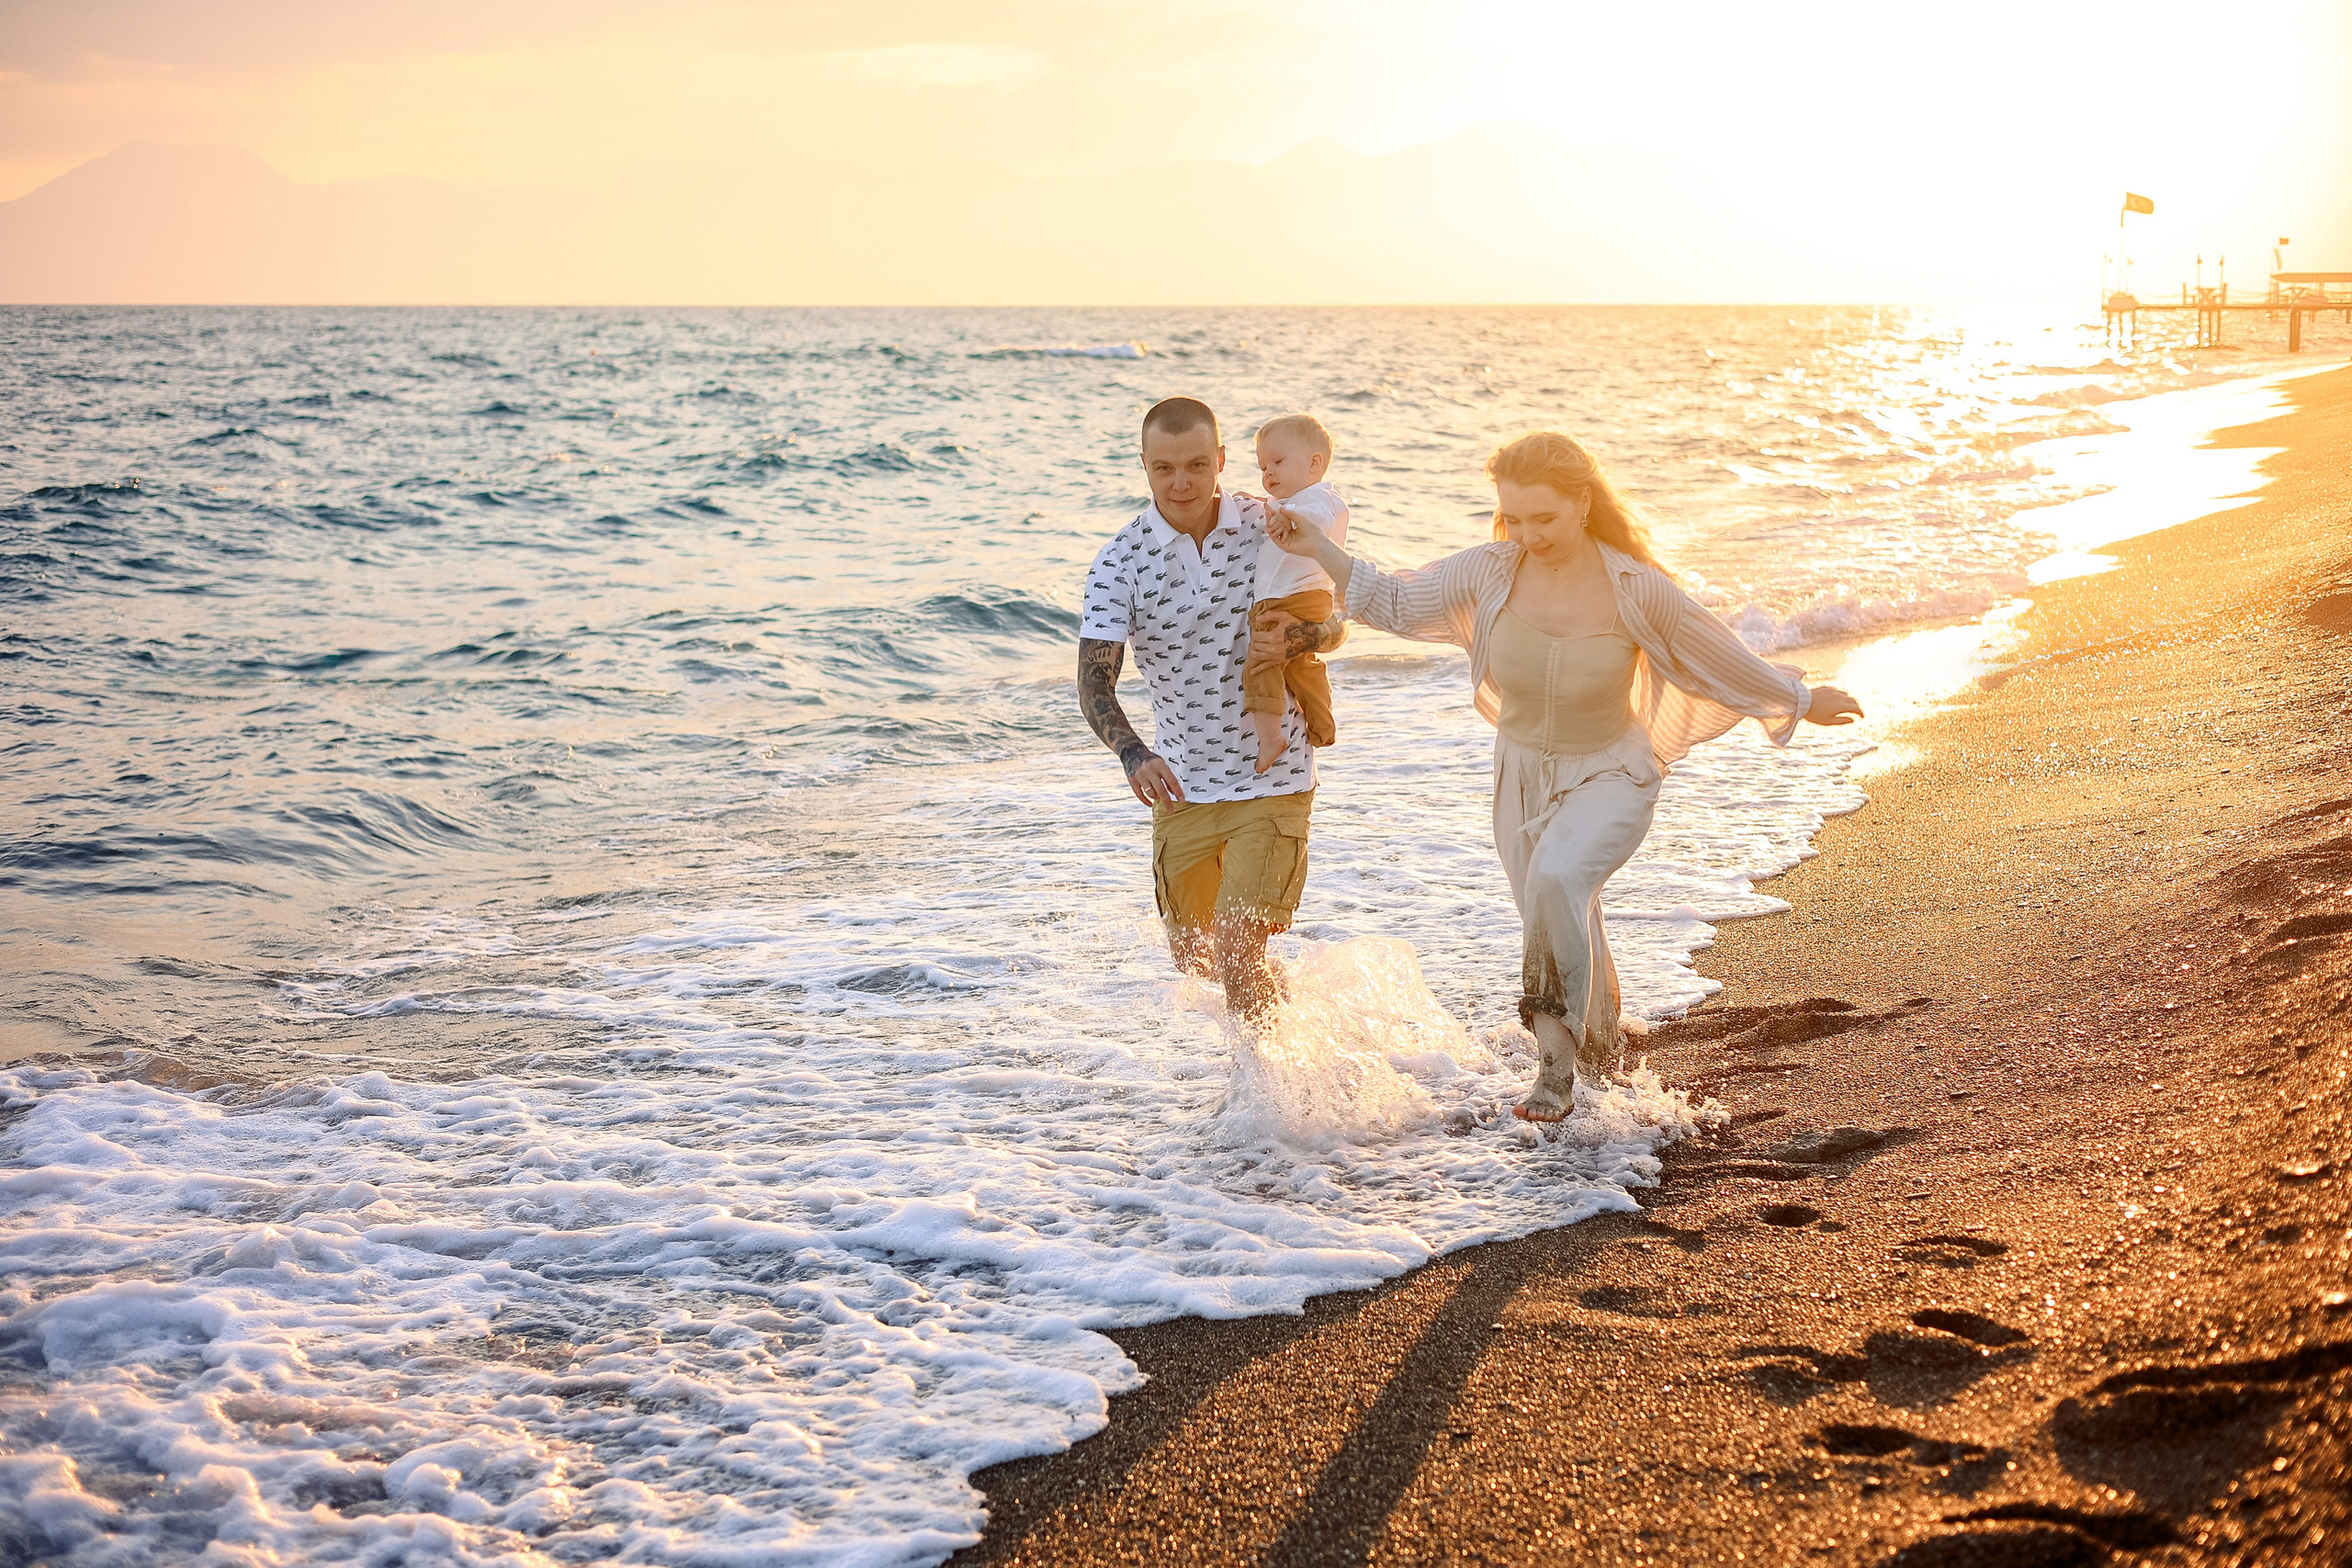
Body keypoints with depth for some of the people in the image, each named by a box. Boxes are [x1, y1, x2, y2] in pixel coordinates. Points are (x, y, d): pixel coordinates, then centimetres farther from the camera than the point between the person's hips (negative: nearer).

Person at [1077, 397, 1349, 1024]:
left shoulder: (1269, 531, -7)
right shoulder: (1120, 563, -10)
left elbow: (1334, 623, 5)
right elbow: (1094, 680, -17)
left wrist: (1298, 638, -20)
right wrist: (1133, 754, -36)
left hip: (1273, 778, -2)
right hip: (1181, 787, 2)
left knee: (1236, 953, -15)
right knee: (1193, 960, 18)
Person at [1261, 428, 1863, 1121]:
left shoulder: (1635, 590, -21)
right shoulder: (1492, 571, -13)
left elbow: (1722, 656, -6)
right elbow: (1393, 601, -2)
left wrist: (1804, 702, 5)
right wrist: (1315, 548, -13)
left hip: (1610, 778, -4)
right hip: (1523, 777, 4)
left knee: (1554, 881, -32)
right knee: (1563, 937, 14)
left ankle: (1559, 1042, -18)